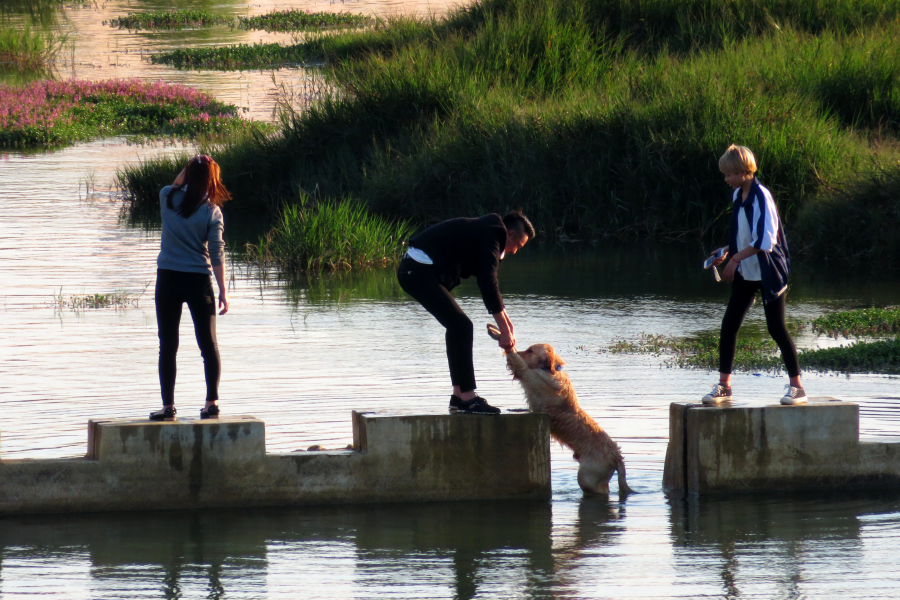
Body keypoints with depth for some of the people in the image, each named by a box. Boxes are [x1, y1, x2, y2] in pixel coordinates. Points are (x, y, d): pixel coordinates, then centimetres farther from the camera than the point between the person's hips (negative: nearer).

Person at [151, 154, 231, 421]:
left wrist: (189, 167, 11)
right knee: (208, 342, 7)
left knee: (168, 346, 5)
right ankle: (211, 402, 0)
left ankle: (168, 406, 3)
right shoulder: (212, 211, -6)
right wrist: (222, 291, -4)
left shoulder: (168, 199, -2)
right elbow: (216, 254, -7)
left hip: (168, 279, 1)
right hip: (198, 280, -1)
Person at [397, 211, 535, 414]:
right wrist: (505, 331, -12)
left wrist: (507, 322, 22)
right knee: (462, 327, -12)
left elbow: (487, 283, 26)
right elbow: (489, 285, -16)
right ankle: (468, 398, -12)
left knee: (457, 328, 17)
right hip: (421, 272, -11)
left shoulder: (486, 231, 20)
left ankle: (458, 396, 20)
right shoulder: (491, 236, -11)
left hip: (413, 271, 11)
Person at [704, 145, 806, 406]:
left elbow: (765, 240, -24)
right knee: (729, 324, 3)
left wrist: (736, 257, -24)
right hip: (746, 274, 8)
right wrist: (727, 251, 6)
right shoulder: (738, 196, 8)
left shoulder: (761, 197, -18)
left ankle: (796, 387, 4)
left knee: (776, 328, -5)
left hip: (768, 273, -8)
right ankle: (724, 385, 10)